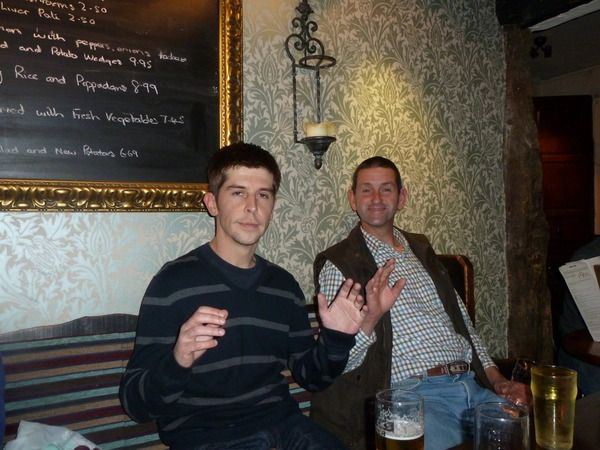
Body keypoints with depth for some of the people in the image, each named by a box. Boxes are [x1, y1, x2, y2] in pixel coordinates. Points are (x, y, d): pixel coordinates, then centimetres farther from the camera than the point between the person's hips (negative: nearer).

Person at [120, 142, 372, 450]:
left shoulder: (283, 285, 8)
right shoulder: (173, 281, -8)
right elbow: (134, 403, -10)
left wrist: (336, 338, -3)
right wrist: (177, 363, -30)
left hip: (282, 422, 4)